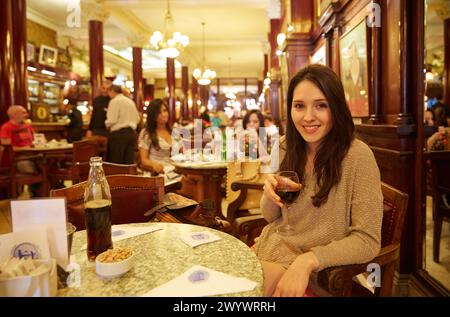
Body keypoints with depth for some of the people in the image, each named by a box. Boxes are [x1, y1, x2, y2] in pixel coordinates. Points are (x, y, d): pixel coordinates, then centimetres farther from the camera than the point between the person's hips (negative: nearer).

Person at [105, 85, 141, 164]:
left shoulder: (114, 101, -6)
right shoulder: (130, 101, 15)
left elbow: (112, 120, -14)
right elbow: (138, 119, 15)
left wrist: (107, 124, 7)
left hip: (119, 133, -7)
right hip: (132, 132, 7)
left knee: (115, 163, -2)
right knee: (129, 161, 5)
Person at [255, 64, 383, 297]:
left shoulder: (357, 156, -18)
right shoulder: (285, 148, -2)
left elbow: (367, 241, -15)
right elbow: (271, 217, 6)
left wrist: (308, 260, -28)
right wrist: (270, 195, -16)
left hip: (317, 271, -4)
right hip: (269, 249, 5)